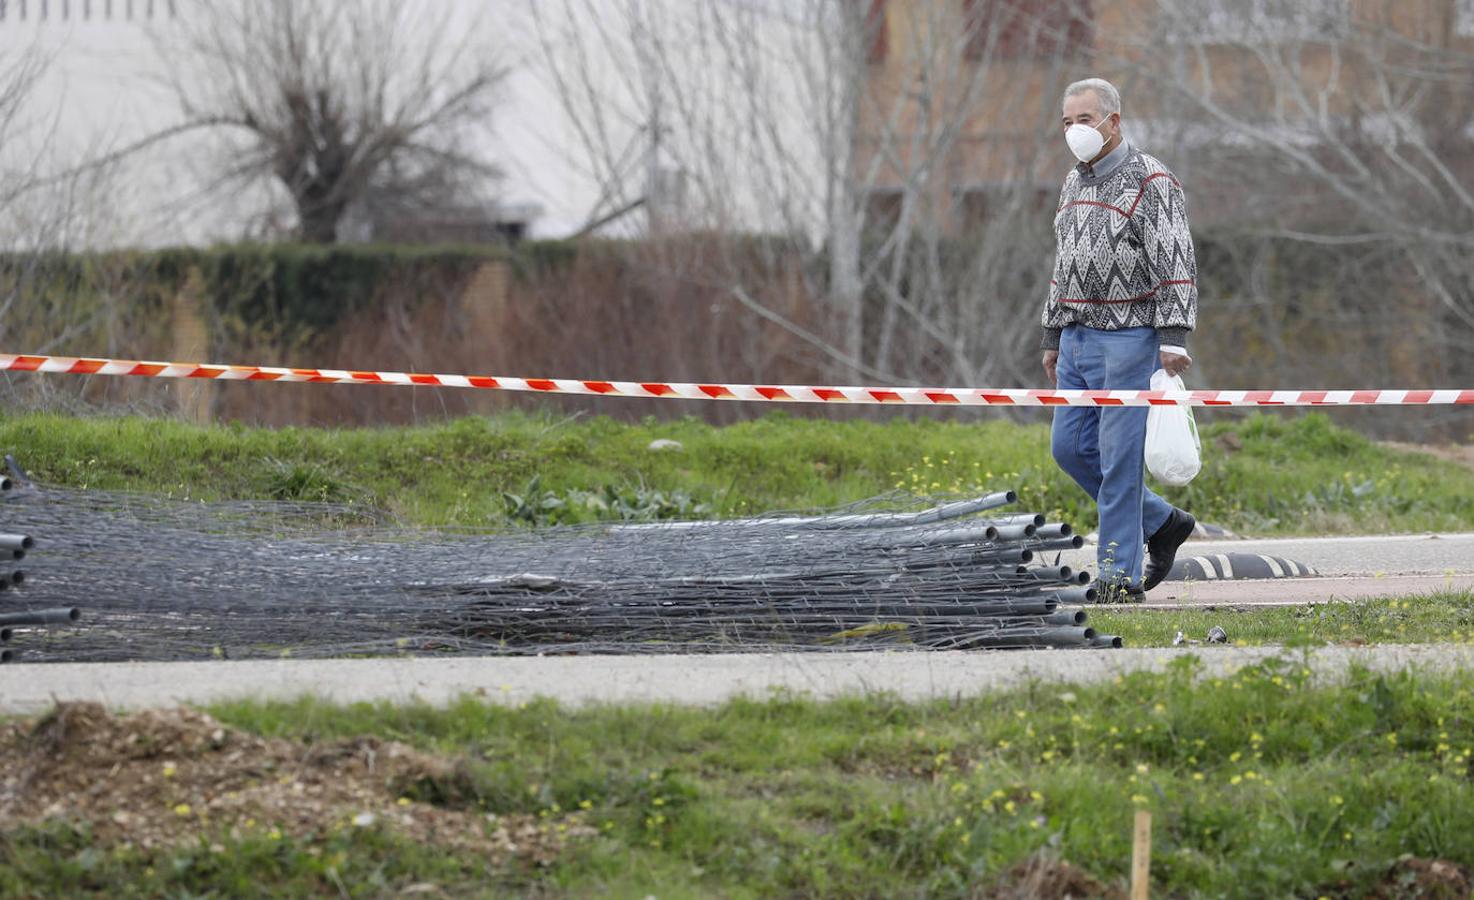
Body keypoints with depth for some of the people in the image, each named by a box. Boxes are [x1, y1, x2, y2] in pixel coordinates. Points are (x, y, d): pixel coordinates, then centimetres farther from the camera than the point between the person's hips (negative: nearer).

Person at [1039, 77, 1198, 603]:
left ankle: (1121, 576, -4)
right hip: (1078, 337, 8)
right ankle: (1163, 524, 22)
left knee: (1119, 456, -8)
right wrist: (1052, 337, 22)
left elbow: (1176, 263, -15)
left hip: (1127, 337, -8)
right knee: (1070, 447, 7)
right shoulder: (1075, 183, 16)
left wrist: (1174, 337, -22)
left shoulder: (1150, 181, -10)